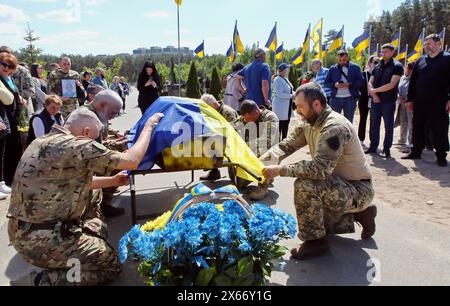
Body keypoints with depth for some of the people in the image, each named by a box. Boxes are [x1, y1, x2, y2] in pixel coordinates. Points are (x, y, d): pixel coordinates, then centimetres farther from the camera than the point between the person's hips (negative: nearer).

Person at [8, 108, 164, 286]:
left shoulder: (44, 142, 8)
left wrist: (113, 181, 21)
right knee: (110, 264, 3)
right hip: (42, 239, -10)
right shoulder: (75, 146, -22)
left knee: (93, 193, 23)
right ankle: (39, 281, -5)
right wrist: (149, 126, -5)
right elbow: (132, 161, -19)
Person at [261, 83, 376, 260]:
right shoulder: (308, 124, 0)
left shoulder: (334, 127, -28)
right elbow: (286, 146, 4)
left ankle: (315, 242, -13)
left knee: (304, 185, -31)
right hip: (341, 186, 10)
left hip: (359, 191, -9)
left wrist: (280, 170, -33)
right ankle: (359, 214, 25)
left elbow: (320, 168, -37)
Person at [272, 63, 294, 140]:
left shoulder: (286, 79, 13)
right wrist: (291, 96, -19)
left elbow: (289, 90, 20)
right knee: (280, 126, -5)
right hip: (281, 108, -9)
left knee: (286, 125, 14)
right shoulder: (278, 80, -15)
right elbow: (279, 94, -23)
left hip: (287, 107, 9)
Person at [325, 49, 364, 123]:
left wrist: (349, 84, -18)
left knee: (349, 122, 8)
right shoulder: (333, 69, 8)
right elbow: (326, 83, 7)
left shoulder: (355, 67, 4)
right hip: (336, 98, 0)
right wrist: (334, 85, -14)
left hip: (350, 98, 0)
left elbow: (361, 81, -2)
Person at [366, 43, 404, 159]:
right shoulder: (377, 67, 12)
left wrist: (375, 90, -12)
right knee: (374, 124, 7)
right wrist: (374, 95, -10)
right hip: (376, 100, 5)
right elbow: (370, 83, 8)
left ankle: (387, 149, 9)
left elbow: (392, 84, -14)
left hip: (389, 101, -5)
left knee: (389, 126, 2)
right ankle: (373, 147, 16)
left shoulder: (397, 66, -4)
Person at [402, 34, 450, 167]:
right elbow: (413, 81, 13)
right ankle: (416, 152, 21)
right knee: (417, 128, 10)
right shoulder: (421, 60, 13)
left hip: (439, 104, -4)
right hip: (420, 103, 4)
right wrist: (410, 99, 8)